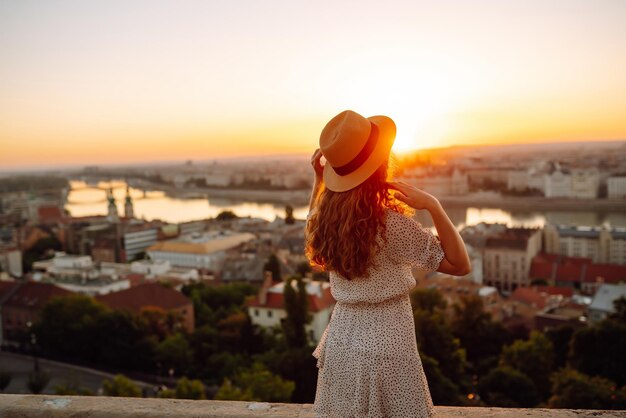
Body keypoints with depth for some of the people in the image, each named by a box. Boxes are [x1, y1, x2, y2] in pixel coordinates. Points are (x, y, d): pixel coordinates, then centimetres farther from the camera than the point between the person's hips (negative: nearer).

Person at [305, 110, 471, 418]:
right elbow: (460, 265, -17)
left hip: (341, 340, 6)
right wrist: (433, 206, -24)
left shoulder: (325, 217, -6)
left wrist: (318, 178, 11)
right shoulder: (392, 225, -23)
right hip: (385, 345, -6)